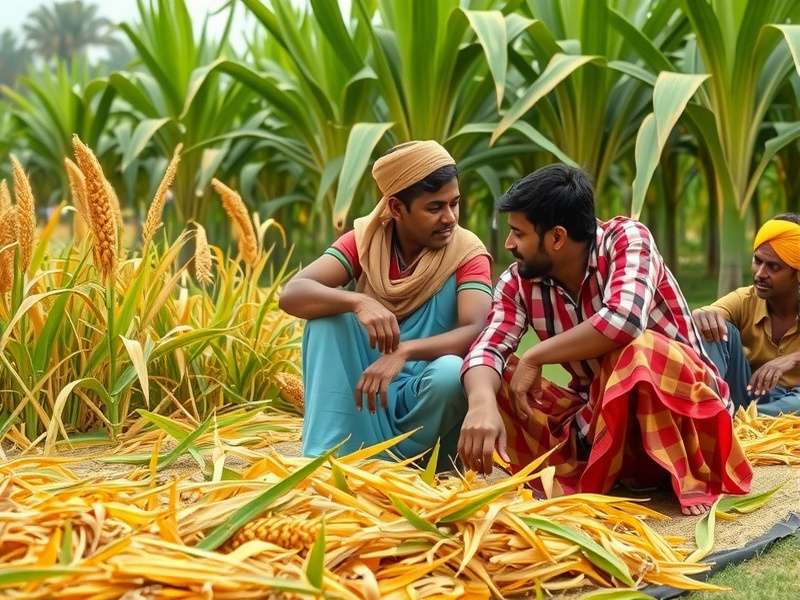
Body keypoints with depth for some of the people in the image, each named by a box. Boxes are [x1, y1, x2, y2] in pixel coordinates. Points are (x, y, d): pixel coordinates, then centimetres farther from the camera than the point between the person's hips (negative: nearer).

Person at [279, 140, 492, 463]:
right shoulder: (365, 239, -3)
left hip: (425, 402, -2)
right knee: (328, 311, -20)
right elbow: (292, 294, -18)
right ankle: (323, 458, -25)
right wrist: (358, 301, -37)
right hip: (362, 391, 2)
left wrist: (403, 352, -41)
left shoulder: (468, 252, -9)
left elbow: (476, 331, -26)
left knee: (451, 371, -34)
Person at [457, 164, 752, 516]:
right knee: (494, 377, -12)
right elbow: (487, 350, -17)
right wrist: (482, 405, -40)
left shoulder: (626, 239, -19)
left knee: (631, 354, -35)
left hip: (678, 398, -5)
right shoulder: (518, 283, -5)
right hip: (598, 413, 5)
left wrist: (536, 357, -26)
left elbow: (624, 321, -36)